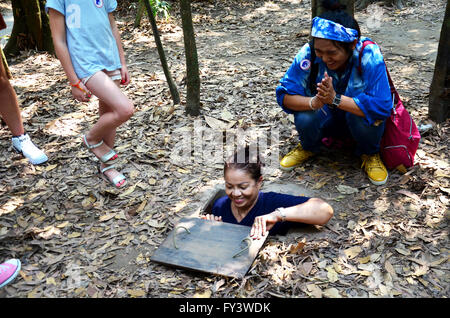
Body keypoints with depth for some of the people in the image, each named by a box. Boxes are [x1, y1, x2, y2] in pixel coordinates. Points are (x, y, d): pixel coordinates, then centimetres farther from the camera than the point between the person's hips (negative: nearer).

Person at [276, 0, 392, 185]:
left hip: (359, 120, -1)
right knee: (305, 118, -31)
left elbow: (382, 107, -35)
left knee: (364, 117, -36)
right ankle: (308, 147, 7)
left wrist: (335, 98, -42)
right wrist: (313, 102, -41)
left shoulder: (369, 56, -28)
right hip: (327, 120, 2)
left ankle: (369, 154, 0)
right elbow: (285, 96, -21)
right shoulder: (308, 53, -22)